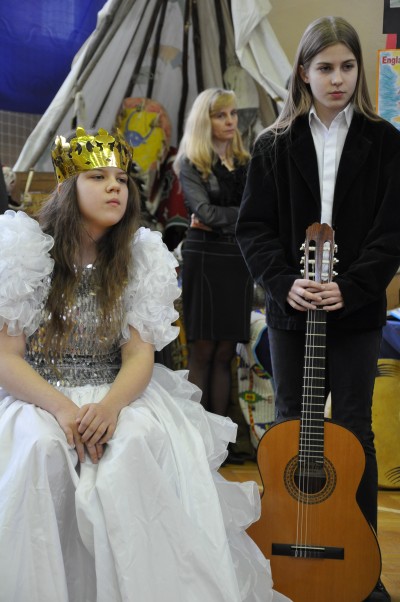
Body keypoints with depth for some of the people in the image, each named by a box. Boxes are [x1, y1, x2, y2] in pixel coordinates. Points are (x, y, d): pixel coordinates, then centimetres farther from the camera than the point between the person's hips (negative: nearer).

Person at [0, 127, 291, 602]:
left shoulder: (139, 256, 5)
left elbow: (140, 354, -1)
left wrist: (110, 405, -23)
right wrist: (62, 408, -24)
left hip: (116, 392, 2)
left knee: (141, 443, -29)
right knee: (41, 450, -33)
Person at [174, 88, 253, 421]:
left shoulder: (245, 163, 13)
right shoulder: (191, 164, 0)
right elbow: (206, 212, -14)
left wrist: (218, 221, -11)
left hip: (239, 260, 4)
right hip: (204, 257, -4)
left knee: (225, 353, 5)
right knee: (202, 351, -2)